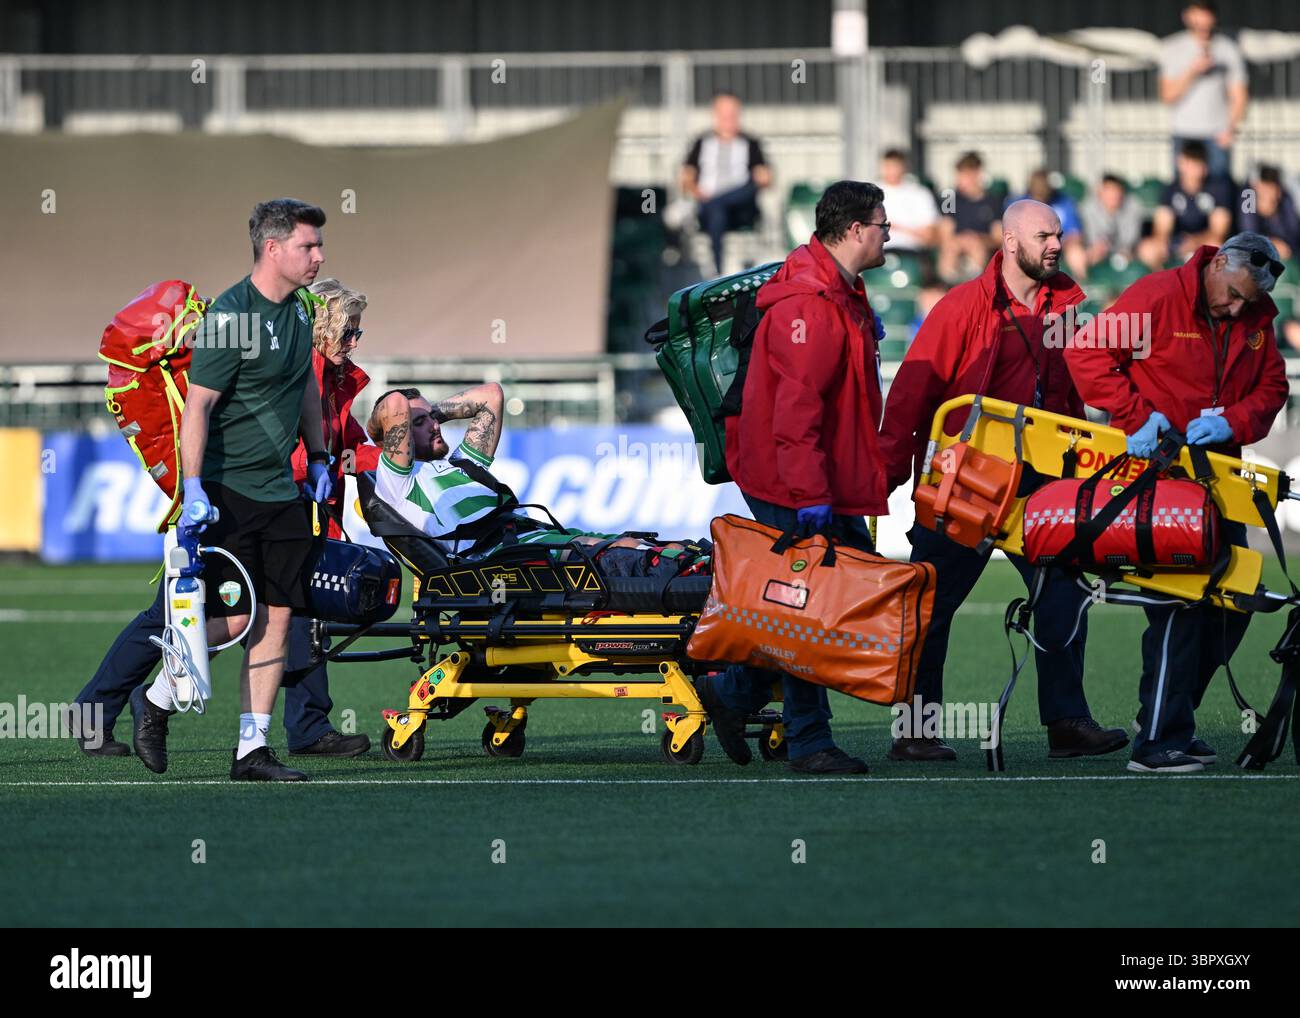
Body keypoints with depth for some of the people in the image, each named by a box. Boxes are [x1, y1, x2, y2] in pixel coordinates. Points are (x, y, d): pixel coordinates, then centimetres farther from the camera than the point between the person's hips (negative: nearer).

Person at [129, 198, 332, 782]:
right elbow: (196, 406, -18)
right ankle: (156, 700, 15)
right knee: (233, 618, -9)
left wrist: (318, 459, 23)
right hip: (228, 490, -8)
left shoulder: (297, 311, 9)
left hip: (281, 489, 8)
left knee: (277, 618, 2)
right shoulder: (230, 317, -16)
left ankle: (252, 749, 6)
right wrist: (193, 490, -22)